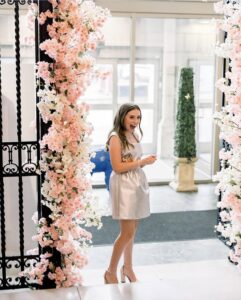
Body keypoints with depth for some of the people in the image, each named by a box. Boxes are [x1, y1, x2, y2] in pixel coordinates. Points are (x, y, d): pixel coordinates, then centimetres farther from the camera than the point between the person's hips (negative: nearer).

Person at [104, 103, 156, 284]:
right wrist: (142, 162, -15)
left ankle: (127, 267, 28)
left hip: (138, 184, 8)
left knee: (131, 230, 14)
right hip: (124, 186, -8)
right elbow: (118, 167, -17)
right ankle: (111, 272, 8)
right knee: (128, 232, -7)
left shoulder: (134, 136, 13)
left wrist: (145, 162, -1)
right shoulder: (115, 137, -11)